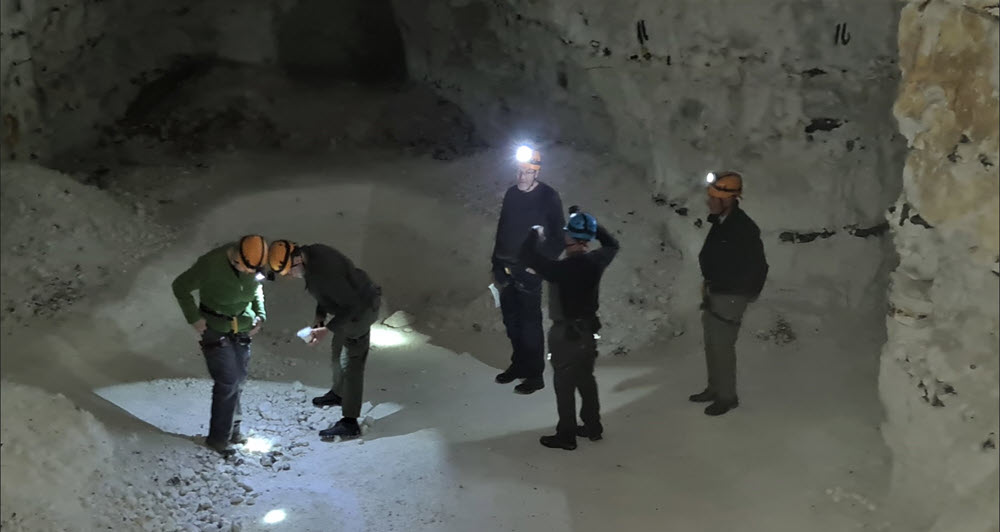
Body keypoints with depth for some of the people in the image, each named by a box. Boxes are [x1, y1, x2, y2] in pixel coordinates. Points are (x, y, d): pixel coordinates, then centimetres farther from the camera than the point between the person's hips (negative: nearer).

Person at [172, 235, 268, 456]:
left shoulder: (254, 265, -10)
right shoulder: (211, 264, -27)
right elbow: (180, 286, -14)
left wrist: (260, 314, -1)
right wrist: (194, 318, -15)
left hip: (242, 329, 5)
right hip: (215, 329, -5)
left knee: (238, 380, 13)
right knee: (227, 383, -8)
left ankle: (232, 429, 29)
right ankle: (218, 437, 5)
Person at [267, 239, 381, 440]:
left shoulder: (323, 273, -35)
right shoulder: (311, 253, -6)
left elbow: (352, 305, -30)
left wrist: (327, 329, -27)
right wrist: (319, 317, 3)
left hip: (361, 310, -10)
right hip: (352, 305, 10)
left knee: (350, 364, -7)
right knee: (337, 353, 26)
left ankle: (350, 423, -3)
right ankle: (339, 393, 49)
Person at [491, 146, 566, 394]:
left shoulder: (548, 197, -8)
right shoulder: (511, 194, 9)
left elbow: (558, 236, -8)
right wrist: (497, 263, 14)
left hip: (528, 271, -6)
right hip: (506, 269, 6)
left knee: (530, 323, -2)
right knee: (511, 321, 14)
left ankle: (535, 375, 7)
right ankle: (518, 364, 30)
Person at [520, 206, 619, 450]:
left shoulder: (563, 268, -27)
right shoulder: (596, 261, -8)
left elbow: (528, 256, -23)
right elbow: (612, 245, 14)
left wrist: (536, 233, -5)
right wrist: (590, 224, 11)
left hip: (565, 332, -7)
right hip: (589, 329, 7)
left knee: (564, 385, 5)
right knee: (586, 379, 21)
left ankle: (566, 435, 13)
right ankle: (593, 427, 31)